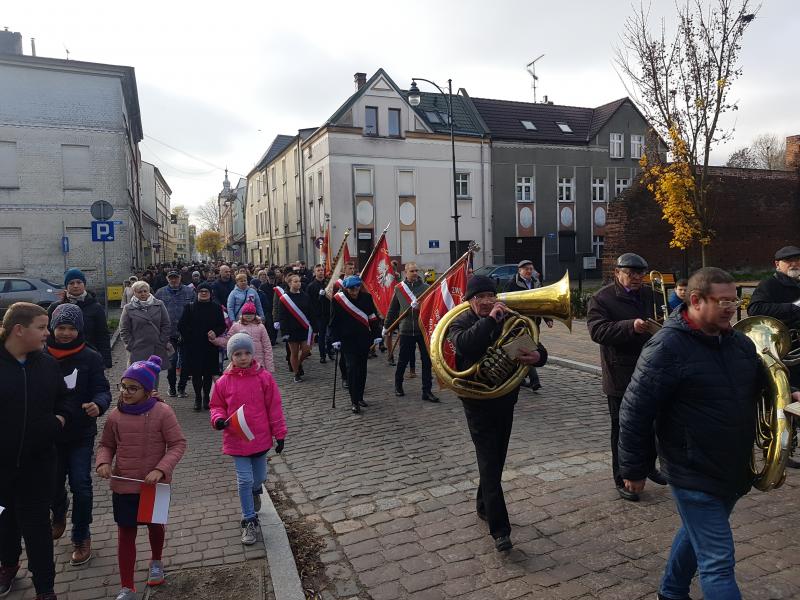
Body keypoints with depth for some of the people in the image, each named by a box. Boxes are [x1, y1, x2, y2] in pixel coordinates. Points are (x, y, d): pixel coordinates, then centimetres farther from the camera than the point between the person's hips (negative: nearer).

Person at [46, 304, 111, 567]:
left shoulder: (90, 358, -9)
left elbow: (102, 389, -11)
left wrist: (98, 404, -33)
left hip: (81, 434, -2)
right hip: (49, 432, 2)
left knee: (80, 485, 2)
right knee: (53, 483, 16)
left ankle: (81, 538, 21)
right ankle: (59, 515, 49)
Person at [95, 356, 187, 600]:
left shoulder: (162, 412, -17)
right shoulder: (115, 416, -6)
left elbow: (178, 443, -14)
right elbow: (106, 445, 8)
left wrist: (161, 470, -25)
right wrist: (103, 462, -12)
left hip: (154, 486, -2)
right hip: (123, 486, 2)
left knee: (154, 525, 21)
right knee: (126, 534, 8)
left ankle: (156, 562, 50)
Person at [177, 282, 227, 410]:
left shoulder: (216, 308, 5)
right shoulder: (189, 308, 4)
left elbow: (222, 326, 4)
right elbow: (181, 325, 4)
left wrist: (214, 333, -12)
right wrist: (188, 337, -5)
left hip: (210, 347, 1)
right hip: (193, 347, 0)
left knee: (209, 373, 6)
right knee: (196, 373, 1)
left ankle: (206, 397, 20)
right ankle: (197, 397, 14)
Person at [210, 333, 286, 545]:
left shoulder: (264, 377, -7)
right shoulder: (224, 382, -6)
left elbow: (274, 407, -3)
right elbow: (217, 406, 8)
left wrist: (279, 434, -2)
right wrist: (218, 419, -15)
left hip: (260, 438, 1)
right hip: (237, 440, -1)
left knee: (259, 477, 17)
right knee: (245, 480, 0)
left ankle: (255, 491, 53)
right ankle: (249, 521, 17)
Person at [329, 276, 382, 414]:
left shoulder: (366, 297, 0)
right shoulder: (337, 300, -8)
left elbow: (373, 318, 7)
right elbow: (334, 322, -3)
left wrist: (376, 335, 6)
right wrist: (335, 339, -6)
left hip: (364, 339, 3)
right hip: (347, 340, -3)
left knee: (362, 368, 10)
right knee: (352, 368, -11)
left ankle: (360, 397, 25)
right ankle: (354, 402, -5)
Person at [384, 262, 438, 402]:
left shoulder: (426, 287, 0)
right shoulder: (399, 288, 4)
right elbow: (393, 309, 12)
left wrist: (419, 305, -27)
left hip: (424, 329, 0)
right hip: (406, 330, 0)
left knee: (427, 360, 2)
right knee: (403, 360, 11)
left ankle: (427, 391, 11)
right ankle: (398, 385, 34)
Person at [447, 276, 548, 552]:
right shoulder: (461, 322, -8)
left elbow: (536, 347, -3)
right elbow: (463, 344, -31)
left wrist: (537, 356, -26)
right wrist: (490, 320, -34)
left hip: (506, 399, 5)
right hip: (478, 402, -4)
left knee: (496, 459, 18)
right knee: (490, 463, -6)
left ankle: (484, 506, 40)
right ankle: (500, 530, 0)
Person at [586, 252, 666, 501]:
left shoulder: (649, 294, 10)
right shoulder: (602, 299, -9)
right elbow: (597, 331, -22)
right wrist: (631, 326, -34)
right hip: (620, 376, -6)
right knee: (622, 429, 5)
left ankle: (648, 465, 41)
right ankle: (622, 480, 18)